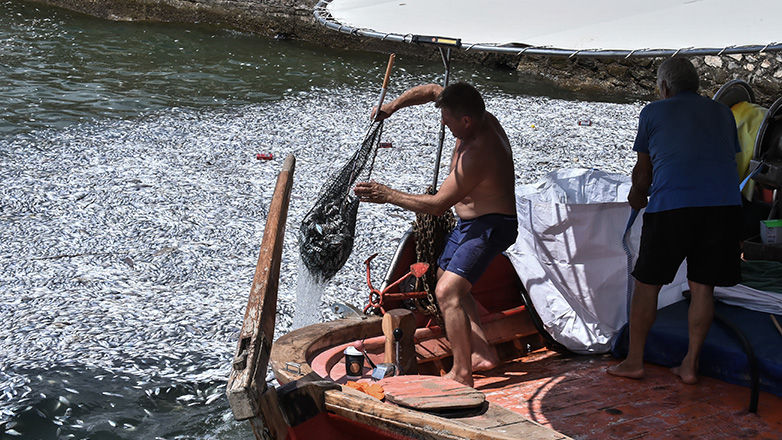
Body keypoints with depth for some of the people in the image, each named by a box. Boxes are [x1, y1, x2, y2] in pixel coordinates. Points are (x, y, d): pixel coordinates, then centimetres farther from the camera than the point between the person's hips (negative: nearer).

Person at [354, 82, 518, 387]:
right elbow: (431, 90, 11)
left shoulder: (476, 156, -31)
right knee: (447, 287, 21)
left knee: (448, 292, -23)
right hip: (469, 222, 11)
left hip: (491, 227, -11)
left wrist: (389, 196, -18)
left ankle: (461, 374, -19)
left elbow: (437, 205, -26)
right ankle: (482, 354, 24)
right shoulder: (480, 118, -4)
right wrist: (393, 106, -3)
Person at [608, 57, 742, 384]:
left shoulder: (653, 112, 13)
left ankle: (634, 361, 15)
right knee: (702, 286, 10)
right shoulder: (723, 113, 21)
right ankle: (690, 365, 13)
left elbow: (643, 172, 19)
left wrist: (637, 198, 40)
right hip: (725, 203, 3)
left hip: (672, 205, -3)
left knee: (648, 284, 8)